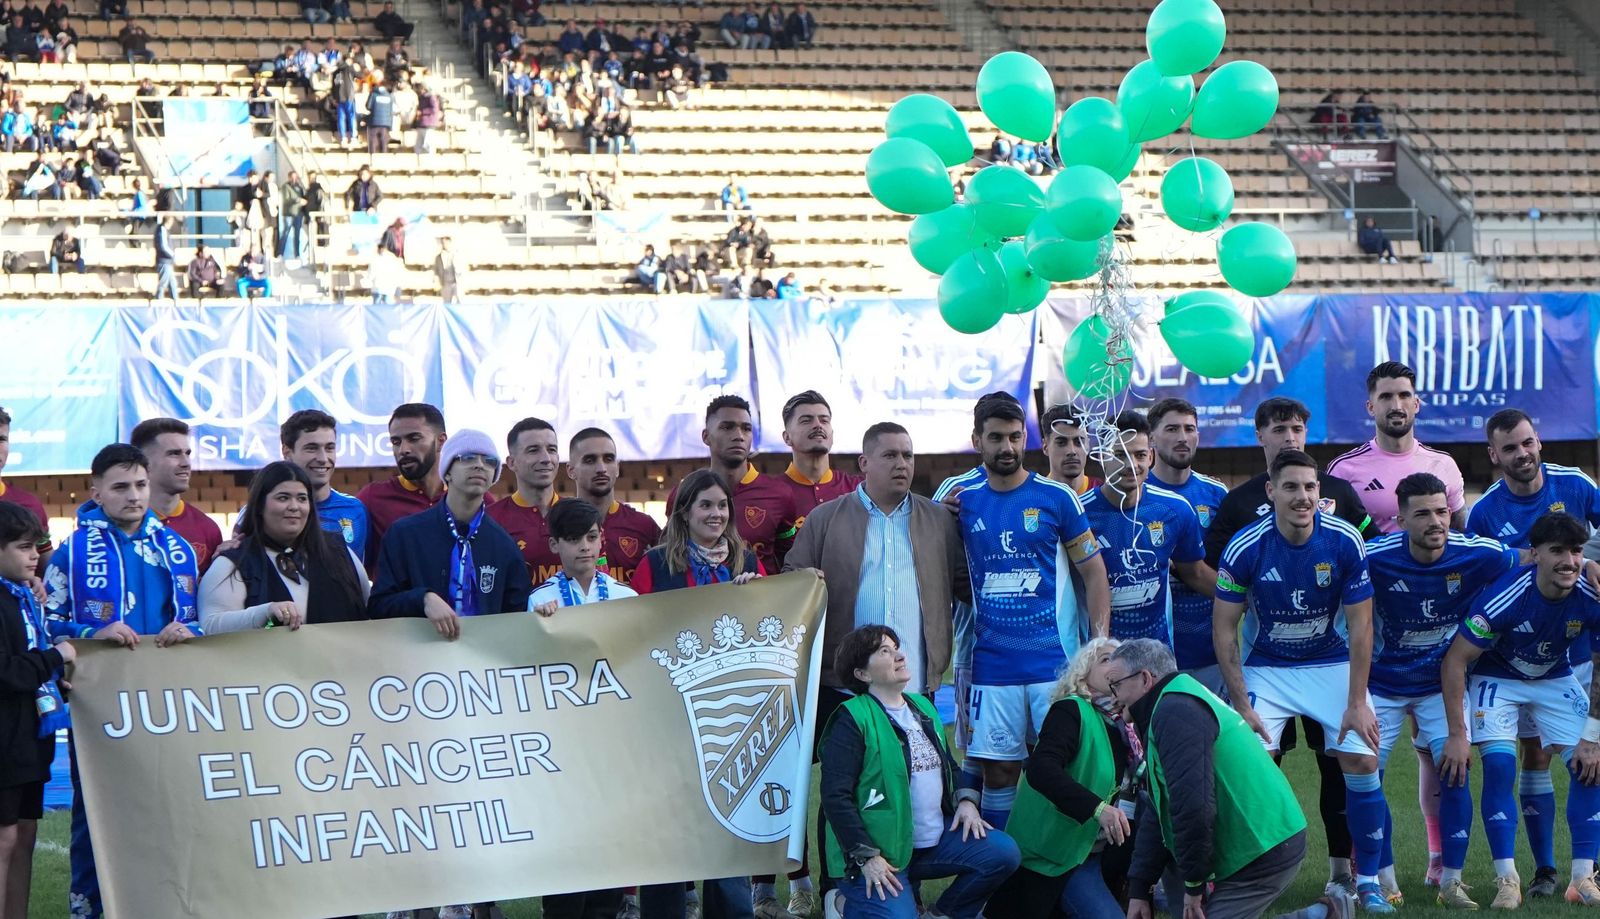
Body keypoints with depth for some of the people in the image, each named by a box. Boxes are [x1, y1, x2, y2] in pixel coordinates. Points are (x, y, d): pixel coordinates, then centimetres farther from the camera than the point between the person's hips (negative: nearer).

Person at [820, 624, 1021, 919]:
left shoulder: (923, 707, 14)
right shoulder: (853, 719, -12)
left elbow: (948, 766, 26)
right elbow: (836, 796, -17)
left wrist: (966, 800, 4)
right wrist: (866, 858, -20)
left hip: (938, 837, 7)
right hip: (884, 853, -7)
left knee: (1004, 853, -9)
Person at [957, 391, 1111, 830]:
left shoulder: (1056, 498, 0)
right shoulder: (964, 501, 6)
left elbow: (1094, 571, 2)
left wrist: (1100, 645, -6)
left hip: (1057, 661, -2)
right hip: (992, 663, 2)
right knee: (999, 770, 4)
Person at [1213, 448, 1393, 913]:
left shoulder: (1345, 541, -17)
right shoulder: (1245, 548, -18)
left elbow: (1360, 625, -9)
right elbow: (1224, 628, -9)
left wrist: (1357, 702, -12)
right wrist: (1240, 705, -13)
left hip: (1332, 663, 1)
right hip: (1266, 667, -1)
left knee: (1362, 761, -12)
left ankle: (1368, 881, 4)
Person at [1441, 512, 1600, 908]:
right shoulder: (1506, 596, -33)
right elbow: (1454, 661, -25)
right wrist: (1457, 735, -26)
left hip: (1555, 679, 4)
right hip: (1496, 679, -3)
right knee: (1499, 766, -21)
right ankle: (1506, 881, -14)